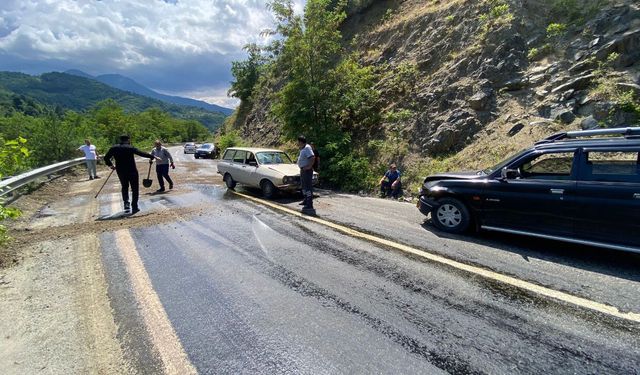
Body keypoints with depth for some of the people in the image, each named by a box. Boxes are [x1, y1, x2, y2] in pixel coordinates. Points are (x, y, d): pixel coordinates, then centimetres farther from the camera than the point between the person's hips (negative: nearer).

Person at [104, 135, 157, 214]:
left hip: (120, 171, 4)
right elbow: (142, 154, -14)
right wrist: (152, 157, -8)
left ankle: (126, 203, 7)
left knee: (124, 187, 22)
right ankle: (134, 207, 2)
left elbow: (106, 158, 9)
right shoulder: (130, 148, -9)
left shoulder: (114, 148, 5)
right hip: (132, 171, -4)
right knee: (134, 188, 4)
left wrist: (110, 165, 23)